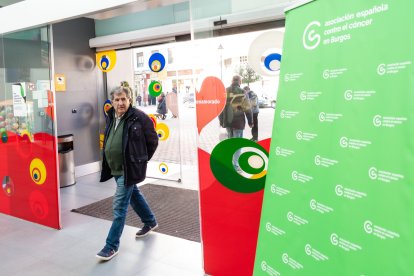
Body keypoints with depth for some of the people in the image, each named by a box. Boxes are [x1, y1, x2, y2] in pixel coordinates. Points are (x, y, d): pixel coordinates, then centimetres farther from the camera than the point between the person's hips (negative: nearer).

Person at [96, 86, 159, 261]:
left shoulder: (139, 117, -16)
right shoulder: (111, 117, 6)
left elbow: (152, 140, -7)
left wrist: (141, 160, 0)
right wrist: (108, 163, 17)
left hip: (129, 169, -8)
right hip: (116, 168, 8)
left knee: (119, 206, -5)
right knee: (133, 195, 23)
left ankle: (112, 245, 6)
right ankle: (150, 222, 45)